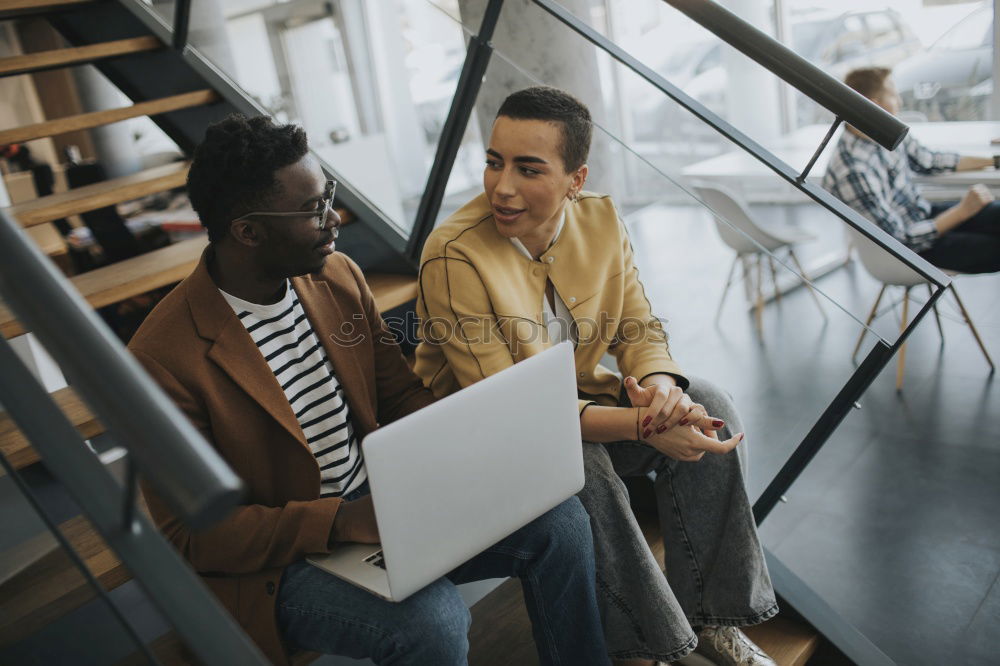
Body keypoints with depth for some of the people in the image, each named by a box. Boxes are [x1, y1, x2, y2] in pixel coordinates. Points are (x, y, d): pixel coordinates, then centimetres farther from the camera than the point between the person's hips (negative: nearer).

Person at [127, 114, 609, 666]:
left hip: (383, 493, 6)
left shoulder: (339, 276, -2)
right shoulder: (164, 357, -21)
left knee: (559, 521, -7)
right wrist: (339, 521, -26)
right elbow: (190, 533, -16)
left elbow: (400, 395, 8)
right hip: (280, 556, -5)